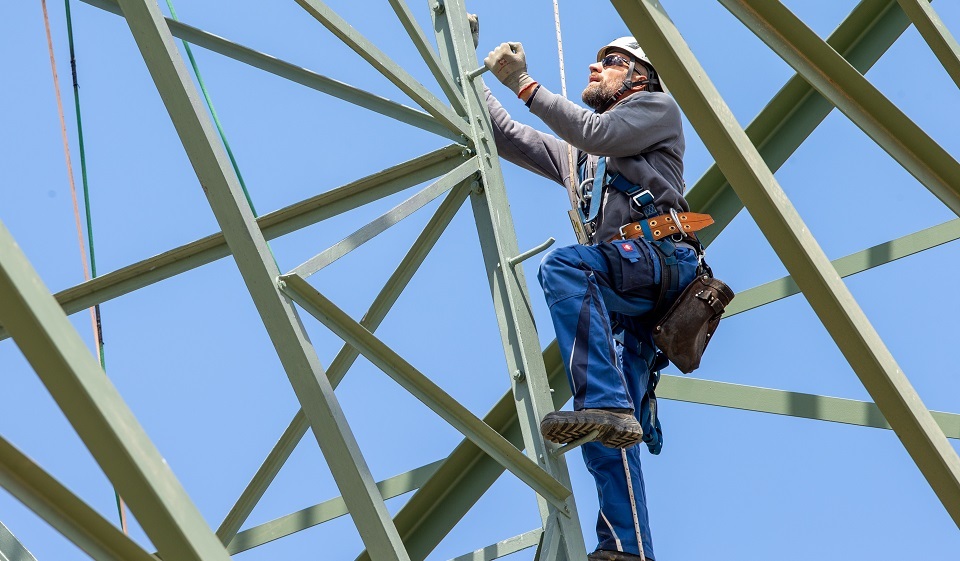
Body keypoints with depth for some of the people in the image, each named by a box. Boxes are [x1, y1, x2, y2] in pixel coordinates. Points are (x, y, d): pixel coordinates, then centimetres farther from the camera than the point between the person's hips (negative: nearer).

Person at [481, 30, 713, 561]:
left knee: (562, 265, -36)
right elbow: (506, 137, 36)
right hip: (623, 300, 7)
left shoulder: (658, 107, 18)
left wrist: (525, 84, -1)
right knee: (604, 432, -8)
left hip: (661, 256, -7)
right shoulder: (577, 156, 37)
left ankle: (607, 405, -45)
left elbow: (598, 134, -1)